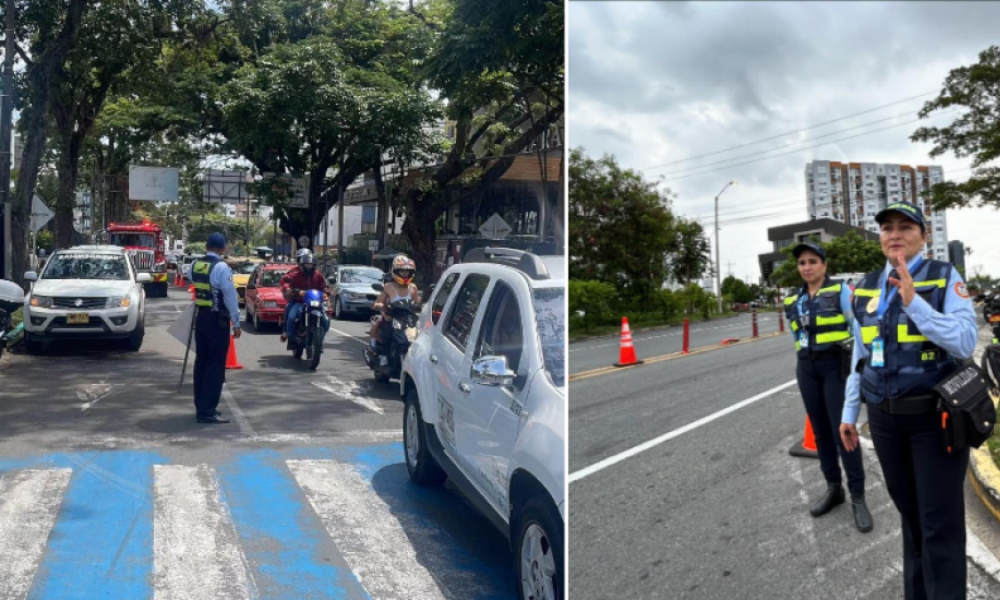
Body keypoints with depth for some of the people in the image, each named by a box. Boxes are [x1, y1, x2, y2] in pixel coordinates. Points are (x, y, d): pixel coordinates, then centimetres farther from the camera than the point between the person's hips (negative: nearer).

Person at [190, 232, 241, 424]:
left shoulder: (194, 265, 4)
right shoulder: (221, 267, -16)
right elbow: (230, 296, -16)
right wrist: (236, 323, -10)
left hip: (200, 317, 7)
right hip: (217, 320, -7)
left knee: (201, 361, 14)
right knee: (215, 365, -3)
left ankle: (201, 406, 23)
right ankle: (207, 411, -4)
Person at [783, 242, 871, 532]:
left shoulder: (840, 290, -4)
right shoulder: (793, 301, 10)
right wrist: (805, 356, 14)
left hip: (836, 365, -5)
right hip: (806, 369, 5)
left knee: (842, 431, -7)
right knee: (821, 432, 11)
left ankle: (858, 497, 1)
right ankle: (833, 488, 23)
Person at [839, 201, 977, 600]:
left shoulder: (945, 279, -7)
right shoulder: (865, 288, 6)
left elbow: (965, 343, -19)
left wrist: (914, 301, -28)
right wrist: (850, 412, 11)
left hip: (935, 414, -4)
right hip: (884, 416, 4)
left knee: (940, 521, -1)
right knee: (909, 511, 16)